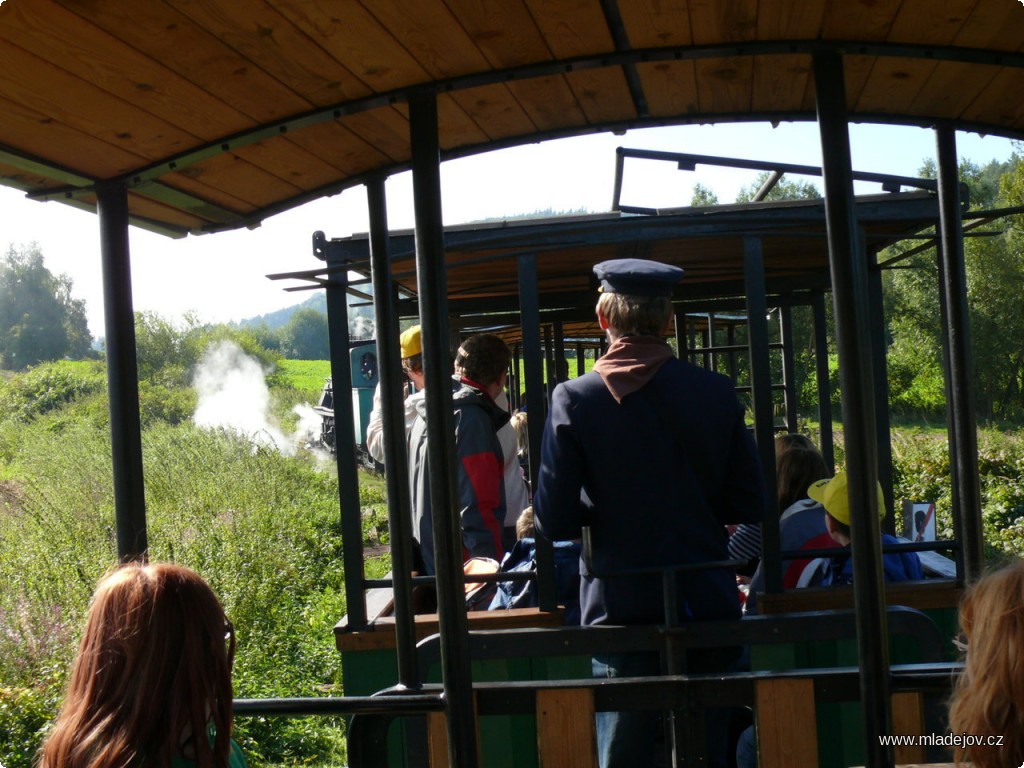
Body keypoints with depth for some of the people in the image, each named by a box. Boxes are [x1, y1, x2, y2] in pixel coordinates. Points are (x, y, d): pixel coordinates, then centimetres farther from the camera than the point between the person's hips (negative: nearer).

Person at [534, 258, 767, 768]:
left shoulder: (573, 400, -9)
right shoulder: (717, 393, -4)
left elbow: (553, 522, -10)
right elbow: (750, 507, 1)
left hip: (620, 607, -2)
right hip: (707, 607, 2)